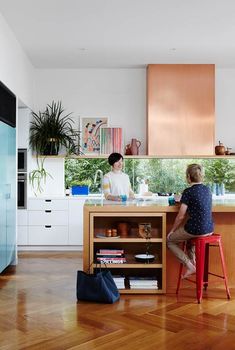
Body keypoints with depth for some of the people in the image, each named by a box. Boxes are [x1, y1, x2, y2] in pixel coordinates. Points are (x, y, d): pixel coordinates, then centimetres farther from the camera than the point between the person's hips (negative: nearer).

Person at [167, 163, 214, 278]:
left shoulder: (188, 192, -13)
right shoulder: (207, 190, 8)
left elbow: (181, 216, -11)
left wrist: (172, 230, 3)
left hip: (196, 230, -7)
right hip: (209, 229, 7)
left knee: (169, 240, 15)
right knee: (188, 234, 38)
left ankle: (190, 266, 6)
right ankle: (193, 262, 29)